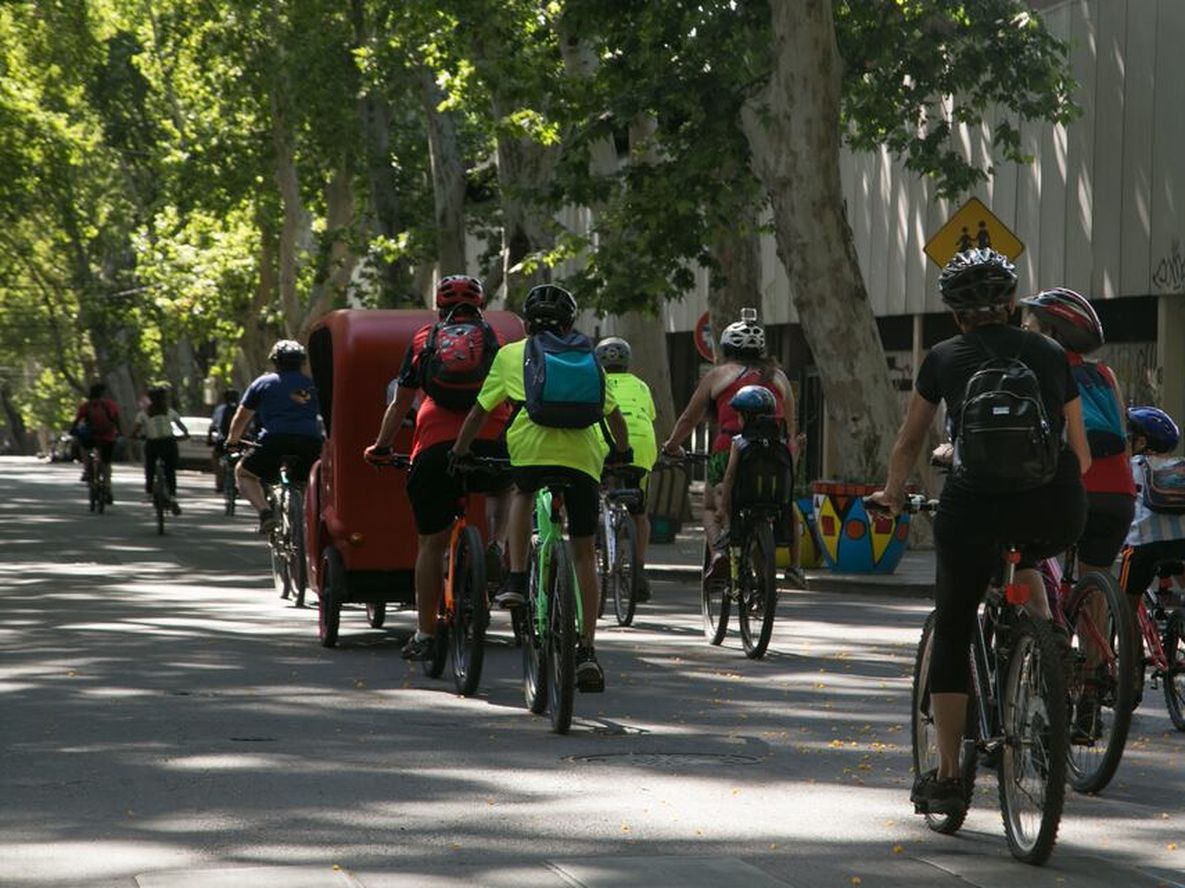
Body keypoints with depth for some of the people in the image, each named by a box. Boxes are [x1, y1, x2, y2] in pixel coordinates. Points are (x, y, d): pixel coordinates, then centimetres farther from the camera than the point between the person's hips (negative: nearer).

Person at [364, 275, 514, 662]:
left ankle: (424, 634, 11)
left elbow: (400, 405, 22)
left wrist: (381, 447, 34)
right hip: (491, 443, 0)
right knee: (503, 489, 34)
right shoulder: (496, 339, 19)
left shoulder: (423, 340, 18)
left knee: (431, 543, 10)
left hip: (434, 448, 0)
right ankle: (496, 547, 7)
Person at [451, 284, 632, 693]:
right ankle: (587, 650, 5)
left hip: (529, 446, -1)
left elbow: (479, 412, 26)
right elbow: (613, 414, 30)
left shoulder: (510, 354, 23)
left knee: (522, 493, 35)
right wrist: (623, 452, 47)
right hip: (582, 454, 1)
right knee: (584, 553, 10)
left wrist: (459, 452, 40)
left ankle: (516, 579, 18)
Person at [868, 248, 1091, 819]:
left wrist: (891, 494, 43)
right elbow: (1081, 453, 23)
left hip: (977, 504, -2)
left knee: (951, 637, 11)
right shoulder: (1050, 355, 17)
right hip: (1058, 514, 2)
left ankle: (947, 778, 9)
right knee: (1025, 554, 39)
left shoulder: (945, 359, 13)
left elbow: (909, 443, 26)